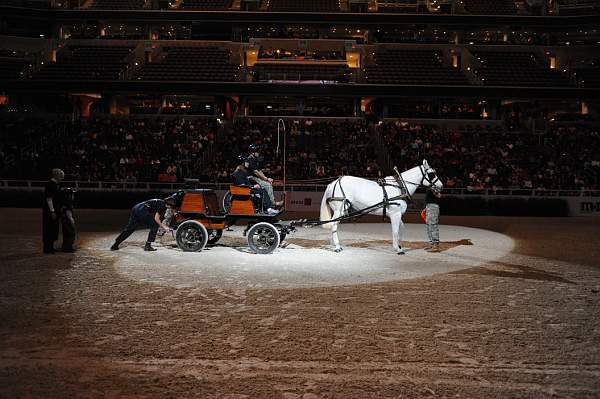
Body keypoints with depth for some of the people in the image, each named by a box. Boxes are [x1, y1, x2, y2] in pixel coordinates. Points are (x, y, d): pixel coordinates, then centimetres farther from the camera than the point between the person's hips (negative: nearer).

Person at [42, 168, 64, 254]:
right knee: (49, 229, -3)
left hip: (54, 210, 10)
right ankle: (47, 248, 3)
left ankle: (51, 247, 22)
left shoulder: (56, 184, 12)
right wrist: (52, 211, -21)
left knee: (54, 229, 14)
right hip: (49, 211, -10)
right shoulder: (50, 184, -17)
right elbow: (49, 199, -20)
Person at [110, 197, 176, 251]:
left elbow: (157, 220, 32)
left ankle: (115, 245, 15)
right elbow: (156, 219, -3)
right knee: (155, 226, 6)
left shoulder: (160, 202, 26)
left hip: (135, 208, 9)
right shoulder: (162, 205, 0)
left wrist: (166, 227, 31)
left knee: (129, 228, 14)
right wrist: (163, 227, 8)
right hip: (142, 211, -9)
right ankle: (147, 245, 7)